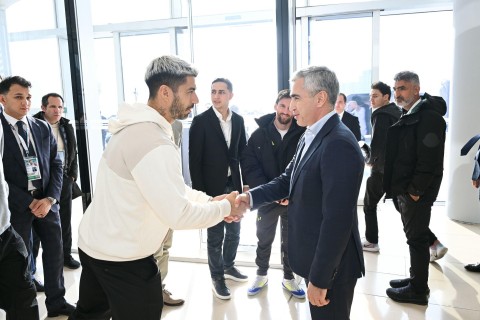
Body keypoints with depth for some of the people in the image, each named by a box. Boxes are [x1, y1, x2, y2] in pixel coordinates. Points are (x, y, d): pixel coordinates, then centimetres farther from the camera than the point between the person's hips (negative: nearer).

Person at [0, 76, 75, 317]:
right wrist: (29, 202, -13)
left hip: (46, 200, 4)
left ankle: (56, 302, 30)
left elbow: (56, 164, 5)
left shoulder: (43, 127, 6)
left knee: (55, 251, 12)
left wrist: (50, 198, -7)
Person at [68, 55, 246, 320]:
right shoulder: (154, 142, -28)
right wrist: (225, 207, -11)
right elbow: (179, 215, -26)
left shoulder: (138, 126, 4)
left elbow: (172, 188, 10)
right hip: (121, 258, -9)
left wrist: (211, 200, 2)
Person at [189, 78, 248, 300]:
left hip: (234, 185, 5)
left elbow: (243, 152, 10)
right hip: (212, 187, -4)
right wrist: (199, 191, -13)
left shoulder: (238, 120, 4)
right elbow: (194, 159, -11)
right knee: (215, 236, 9)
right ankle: (217, 277, 27)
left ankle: (228, 266, 41)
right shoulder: (201, 121, -10)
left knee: (234, 232, 17)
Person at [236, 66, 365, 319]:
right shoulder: (310, 137, 6)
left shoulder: (339, 144, -26)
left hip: (330, 265, -9)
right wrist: (251, 197, -8)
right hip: (315, 257, 9)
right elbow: (288, 180, 8)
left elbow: (337, 220, -27)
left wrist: (320, 278, -22)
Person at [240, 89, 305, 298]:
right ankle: (261, 275, 37)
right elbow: (249, 165, -8)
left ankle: (288, 279, 35)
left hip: (294, 200, 0)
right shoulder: (259, 134, -4)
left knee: (290, 241, 15)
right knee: (264, 240, 17)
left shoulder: (302, 135, -7)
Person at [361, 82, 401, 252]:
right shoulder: (397, 113, 13)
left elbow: (377, 143, -22)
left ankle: (371, 242, 15)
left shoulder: (381, 115, -13)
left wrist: (370, 160, -5)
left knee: (369, 205, 8)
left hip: (381, 168, -8)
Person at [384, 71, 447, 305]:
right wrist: (398, 187, 12)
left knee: (417, 238, 1)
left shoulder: (429, 116, -16)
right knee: (415, 236, 17)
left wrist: (416, 189, -19)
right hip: (405, 188, 9)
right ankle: (416, 279, 31)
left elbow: (429, 158, -22)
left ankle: (418, 290, 15)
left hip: (417, 191, -9)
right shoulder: (408, 116, 14)